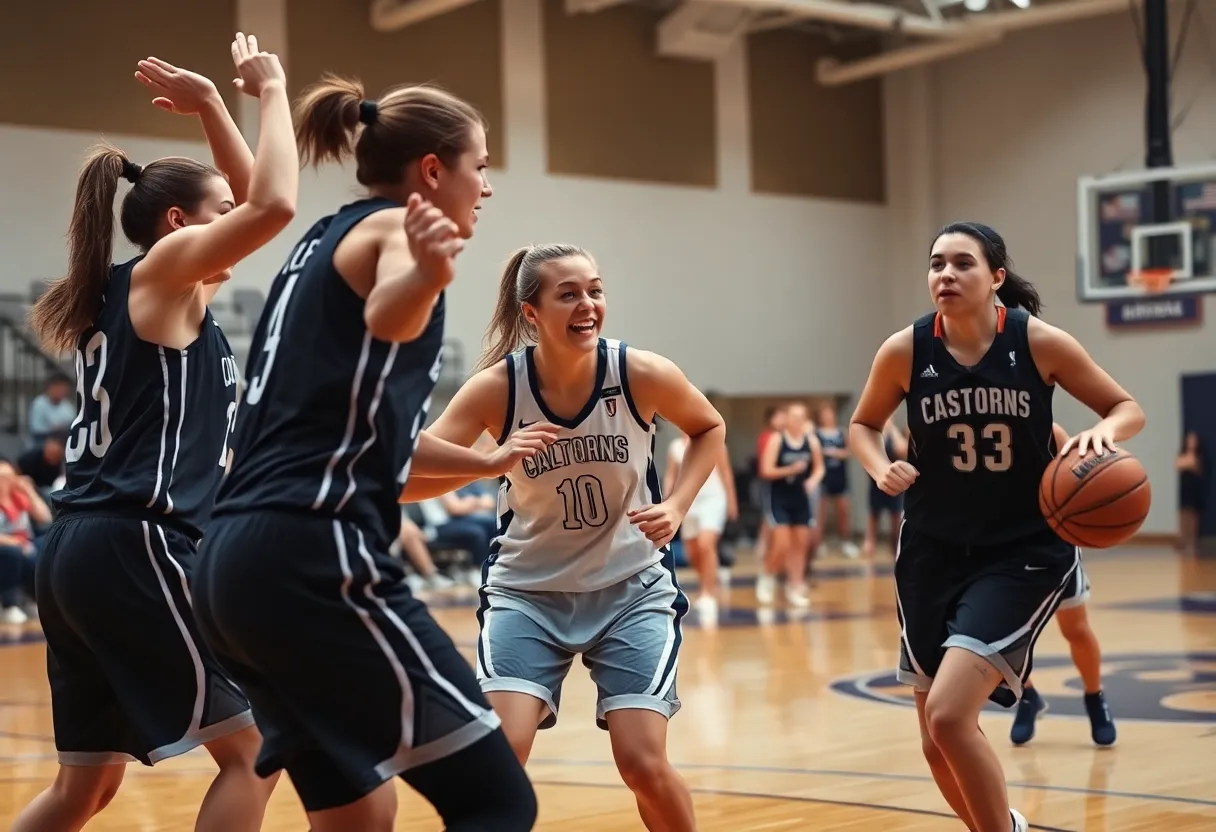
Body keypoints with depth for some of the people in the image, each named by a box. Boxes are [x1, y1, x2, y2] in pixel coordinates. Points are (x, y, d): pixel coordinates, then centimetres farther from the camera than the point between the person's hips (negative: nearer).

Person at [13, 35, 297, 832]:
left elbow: (252, 204, 31)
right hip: (134, 547, -10)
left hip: (80, 551, 10)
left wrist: (212, 104, 25)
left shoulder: (140, 291, 20)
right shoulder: (163, 266, -3)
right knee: (252, 750, -3)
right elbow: (274, 205, -18)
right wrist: (270, 89, -5)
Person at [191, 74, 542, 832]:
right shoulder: (392, 226, -2)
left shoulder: (322, 244, 25)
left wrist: (484, 463, 47)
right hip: (315, 561, -10)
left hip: (237, 563, 10)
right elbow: (388, 315, -29)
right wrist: (427, 273, -51)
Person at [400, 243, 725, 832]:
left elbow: (709, 429, 6)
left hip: (630, 588, 0)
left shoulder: (642, 375, -15)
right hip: (527, 590, 0)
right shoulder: (496, 387, -17)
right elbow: (405, 480, -21)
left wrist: (676, 506, -8)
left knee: (643, 764, -9)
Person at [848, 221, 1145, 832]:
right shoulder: (905, 351, -7)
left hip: (1024, 552, -3)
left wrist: (1104, 431, -22)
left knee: (948, 713, -20)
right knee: (937, 741, 11)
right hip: (933, 552, 4)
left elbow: (1127, 408, 0)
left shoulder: (1040, 343, -11)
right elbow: (863, 425, 11)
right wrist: (881, 467, -10)